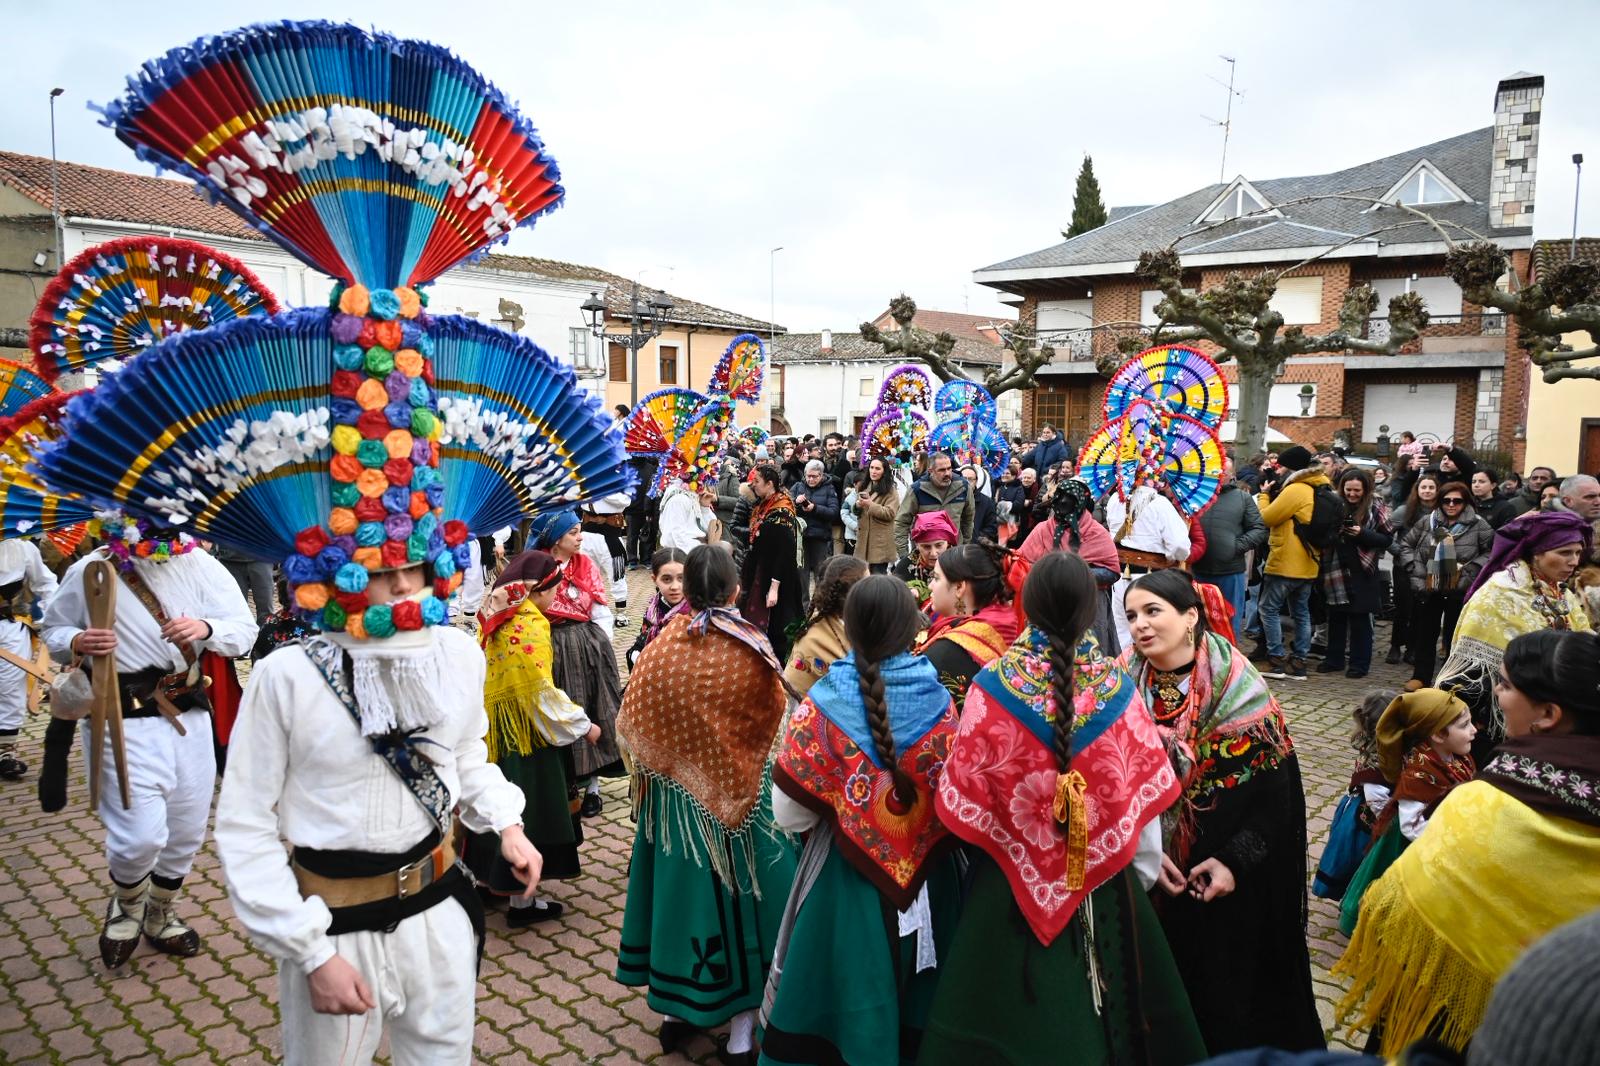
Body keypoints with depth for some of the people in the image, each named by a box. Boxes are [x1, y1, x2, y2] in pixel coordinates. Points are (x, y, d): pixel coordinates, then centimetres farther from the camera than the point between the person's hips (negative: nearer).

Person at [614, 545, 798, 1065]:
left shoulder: (660, 647, -11)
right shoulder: (751, 649, -17)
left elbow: (631, 724, -3)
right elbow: (776, 721, -5)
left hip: (675, 794, 2)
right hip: (741, 796, -2)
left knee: (684, 885, 17)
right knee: (737, 890, 10)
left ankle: (677, 1009, 32)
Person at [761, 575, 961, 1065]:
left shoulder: (823, 704, -16)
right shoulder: (938, 701, -12)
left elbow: (789, 813, -12)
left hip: (846, 877, -1)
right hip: (925, 880, 2)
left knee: (846, 986, 18)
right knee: (915, 998, 22)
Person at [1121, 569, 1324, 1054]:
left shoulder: (1239, 689, -14)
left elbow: (1276, 786, -11)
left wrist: (1235, 859, -16)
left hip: (1228, 876, -2)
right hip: (1149, 873, 3)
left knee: (1227, 980, 10)